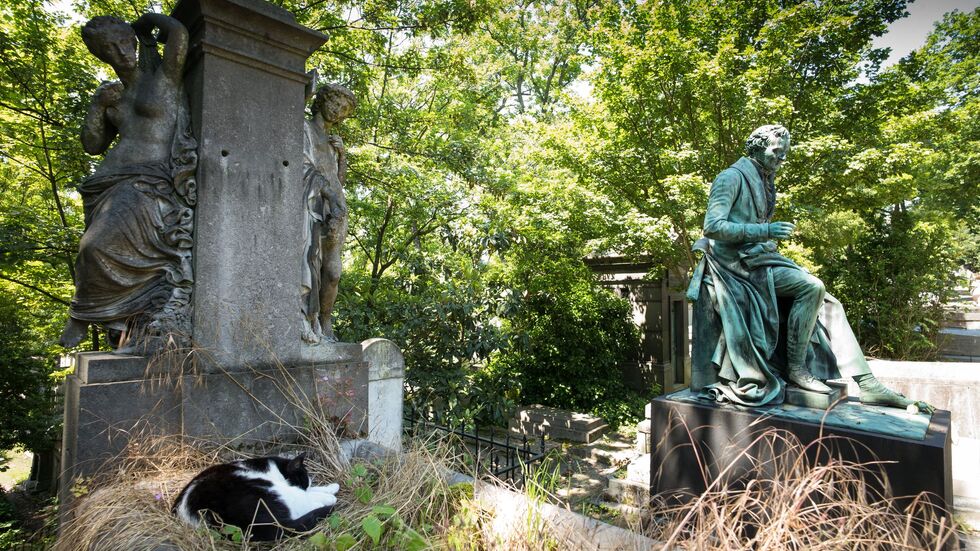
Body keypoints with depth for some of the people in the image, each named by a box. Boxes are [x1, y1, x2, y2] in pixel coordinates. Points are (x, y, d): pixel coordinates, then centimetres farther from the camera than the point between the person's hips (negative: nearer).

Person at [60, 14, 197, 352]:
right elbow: (92, 145, 21)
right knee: (130, 269, -2)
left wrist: (151, 19, 9)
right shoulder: (113, 95, 22)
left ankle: (84, 314, 2)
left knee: (100, 245, -20)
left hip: (152, 185, -6)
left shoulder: (165, 77, 6)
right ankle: (133, 339, -2)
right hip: (114, 182, 6)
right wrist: (98, 104, 8)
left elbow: (180, 33, -12)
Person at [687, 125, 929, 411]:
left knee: (827, 303, -2)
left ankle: (866, 384, -2)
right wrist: (766, 231, -21)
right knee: (811, 286, -24)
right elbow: (713, 226, -18)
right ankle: (796, 366, -12)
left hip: (759, 258, 8)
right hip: (739, 262, -8)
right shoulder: (732, 177, -6)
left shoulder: (763, 184, 20)